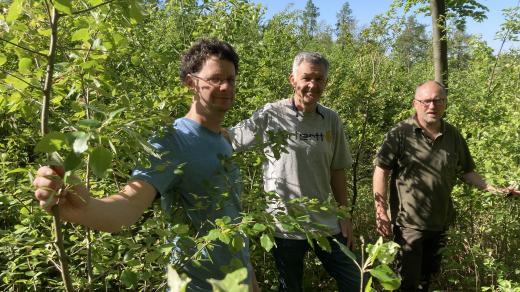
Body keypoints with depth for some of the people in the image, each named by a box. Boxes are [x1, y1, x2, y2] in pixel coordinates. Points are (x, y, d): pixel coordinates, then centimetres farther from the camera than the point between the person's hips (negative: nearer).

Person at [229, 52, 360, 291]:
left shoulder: (331, 120, 1)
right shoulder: (270, 115, -10)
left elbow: (337, 170, 7)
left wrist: (344, 216, 6)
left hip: (327, 225, 4)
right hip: (285, 226, -3)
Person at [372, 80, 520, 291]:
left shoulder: (453, 136, 4)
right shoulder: (401, 133, -11)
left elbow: (466, 171, 13)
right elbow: (381, 170, -10)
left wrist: (494, 189, -2)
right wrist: (381, 212, -14)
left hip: (440, 223, 5)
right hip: (408, 223, -5)